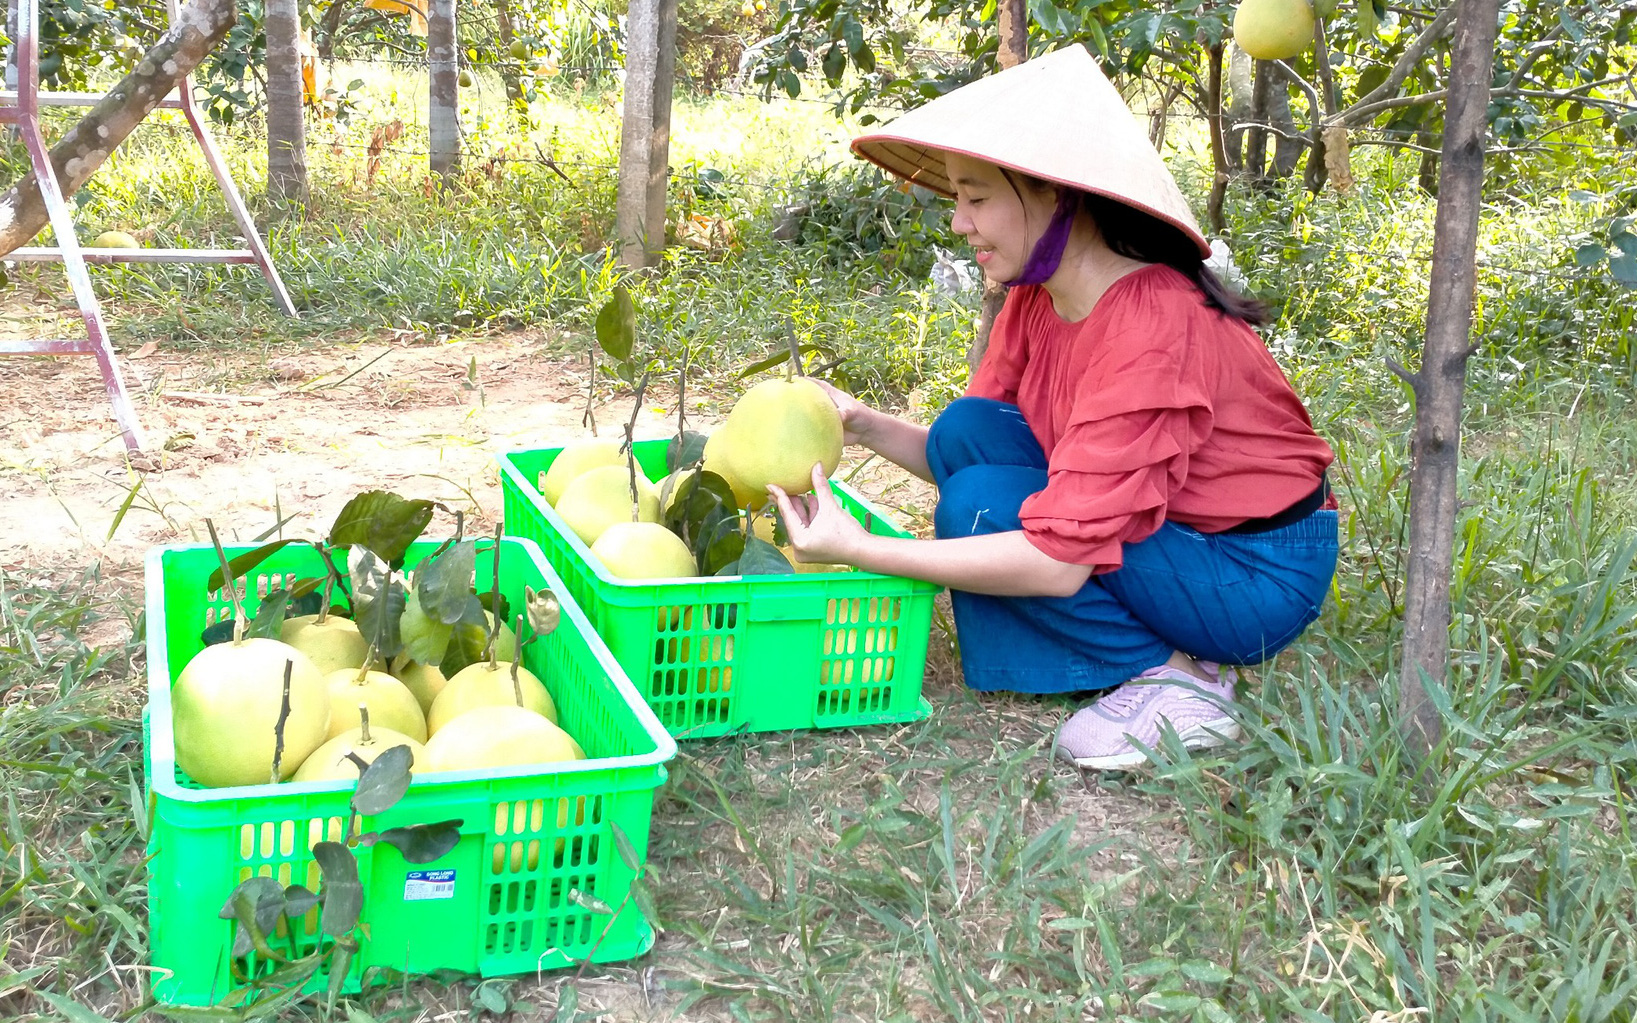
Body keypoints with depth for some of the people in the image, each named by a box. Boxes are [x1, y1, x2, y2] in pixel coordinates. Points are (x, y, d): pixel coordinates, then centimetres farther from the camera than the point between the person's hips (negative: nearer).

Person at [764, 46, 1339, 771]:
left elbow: (1057, 559, -33)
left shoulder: (1150, 329, -30)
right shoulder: (1035, 301, -3)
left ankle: (1174, 680, -8)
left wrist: (858, 549, -31)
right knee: (966, 430, -7)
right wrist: (869, 427, -15)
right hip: (1167, 531, 8)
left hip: (1258, 581, -8)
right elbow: (963, 453, 4)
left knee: (984, 505, -22)